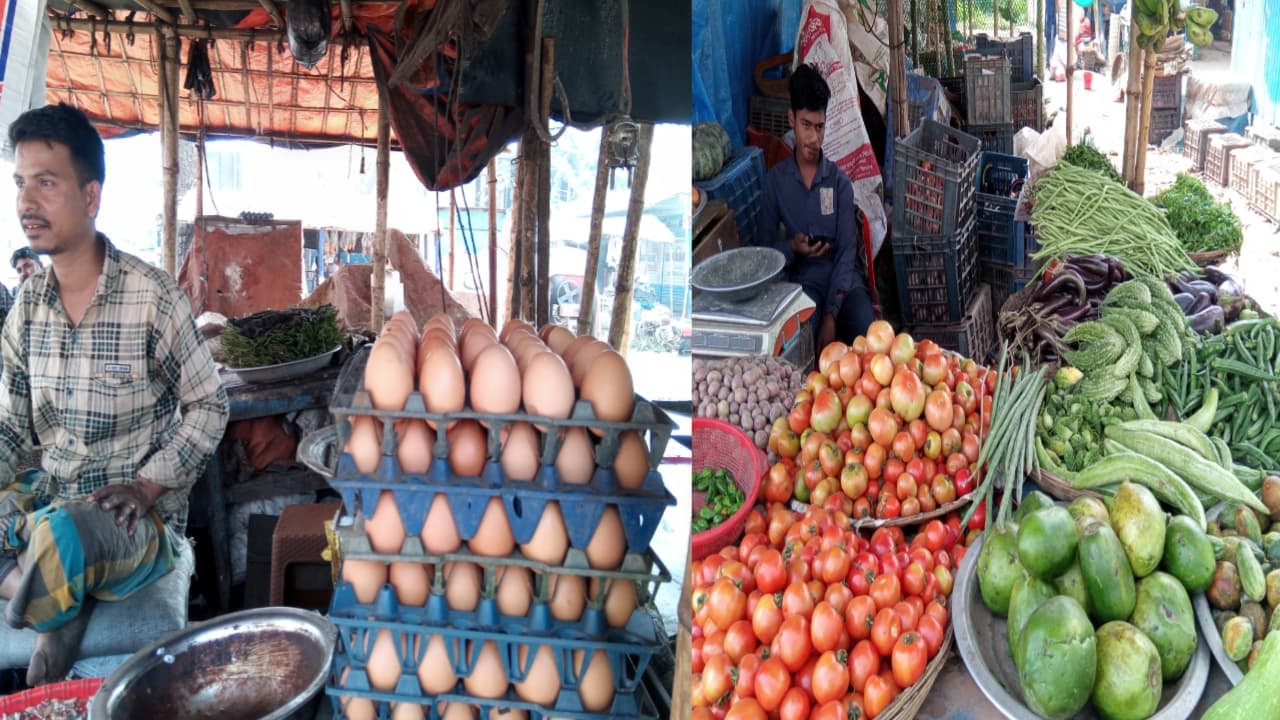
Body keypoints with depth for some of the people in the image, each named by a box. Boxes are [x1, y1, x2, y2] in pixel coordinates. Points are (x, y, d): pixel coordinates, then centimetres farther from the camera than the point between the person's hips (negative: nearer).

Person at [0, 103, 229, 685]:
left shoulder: (152, 297, -12)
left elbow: (209, 407, -4)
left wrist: (147, 486, -15)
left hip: (138, 519, -4)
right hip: (49, 498, 5)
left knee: (59, 537, -35)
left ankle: (51, 611, -8)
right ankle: (65, 602, -8)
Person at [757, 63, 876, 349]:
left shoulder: (839, 181, 2)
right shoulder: (775, 180, 4)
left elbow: (847, 250, -4)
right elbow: (765, 246, 9)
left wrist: (832, 313, -17)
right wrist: (792, 247, -16)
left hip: (844, 276, 1)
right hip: (804, 278, -1)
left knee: (869, 335, -30)